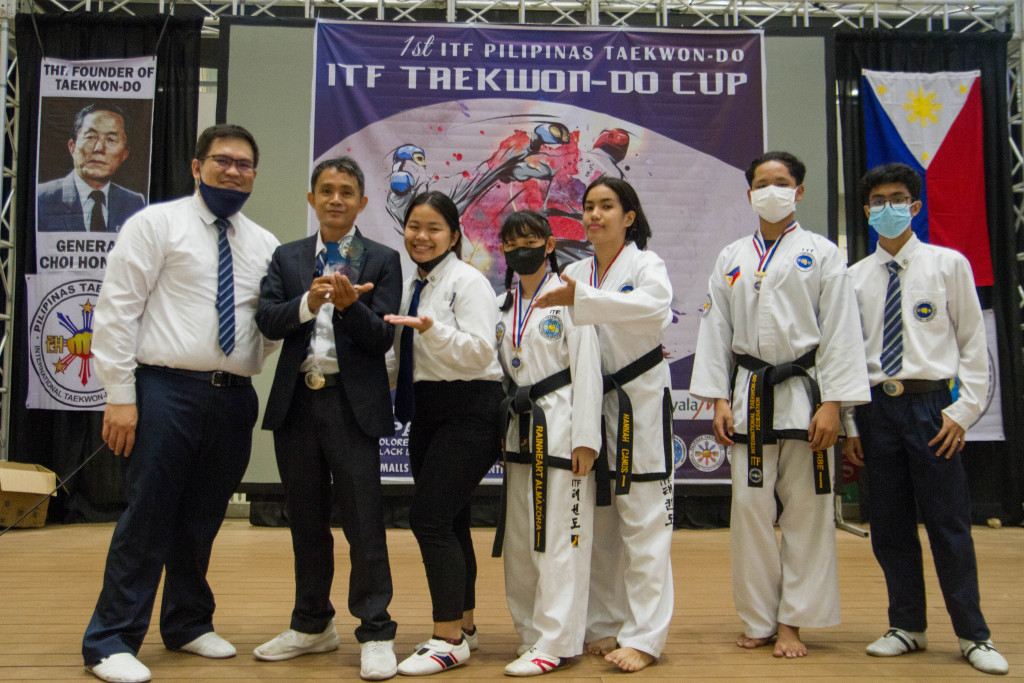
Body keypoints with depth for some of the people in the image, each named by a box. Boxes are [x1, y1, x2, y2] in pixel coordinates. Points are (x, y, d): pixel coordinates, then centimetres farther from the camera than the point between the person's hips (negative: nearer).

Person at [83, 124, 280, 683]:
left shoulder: (264, 245, 13)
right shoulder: (157, 223, 0)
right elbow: (117, 308, -5)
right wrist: (120, 395, -10)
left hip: (234, 396, 5)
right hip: (168, 390, -4)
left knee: (203, 519, 15)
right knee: (148, 516, -2)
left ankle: (188, 624, 31)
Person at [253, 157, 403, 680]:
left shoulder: (382, 261, 3)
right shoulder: (287, 259, 12)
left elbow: (382, 338, -6)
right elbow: (267, 320, -3)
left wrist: (348, 304, -23)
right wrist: (307, 303, -21)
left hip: (353, 404, -4)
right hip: (296, 402, 4)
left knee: (364, 523, -3)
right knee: (306, 521, 14)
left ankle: (375, 634, 8)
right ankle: (312, 626, 29)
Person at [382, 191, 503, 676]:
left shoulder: (467, 281, -10)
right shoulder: (413, 286, 15)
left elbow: (480, 351, -20)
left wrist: (432, 329, -31)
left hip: (467, 412, -8)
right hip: (426, 412, 8)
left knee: (430, 518, -12)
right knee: (448, 522, 13)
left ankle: (449, 638, -1)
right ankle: (463, 626, 26)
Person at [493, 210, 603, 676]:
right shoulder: (503, 305, 13)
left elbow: (587, 370, -10)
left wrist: (585, 437, -15)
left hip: (560, 425, -7)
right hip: (520, 429, 7)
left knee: (559, 538, -3)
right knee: (519, 540, 12)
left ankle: (556, 643, 6)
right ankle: (532, 633, 25)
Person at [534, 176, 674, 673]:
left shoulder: (646, 264, -5)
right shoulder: (574, 273, 11)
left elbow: (653, 305, -28)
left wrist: (580, 300, -36)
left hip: (640, 402, -5)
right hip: (591, 406, 6)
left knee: (643, 522, -4)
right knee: (597, 522, 11)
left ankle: (644, 636, 4)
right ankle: (603, 626, 24)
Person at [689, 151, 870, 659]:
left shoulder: (821, 253, 3)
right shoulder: (731, 259, 11)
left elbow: (840, 330, -2)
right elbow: (715, 330, 9)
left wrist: (831, 404, -10)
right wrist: (719, 400, 1)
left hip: (804, 392, -2)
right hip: (749, 394, 2)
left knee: (806, 512, 2)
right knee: (750, 508, 4)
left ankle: (793, 622, 15)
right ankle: (758, 620, 18)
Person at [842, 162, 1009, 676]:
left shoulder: (948, 264, 3)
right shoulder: (854, 278, 8)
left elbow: (973, 343, 2)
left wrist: (964, 410, -7)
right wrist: (849, 425, 5)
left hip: (930, 403, -3)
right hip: (875, 406, 3)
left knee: (949, 523, 2)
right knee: (889, 526, 9)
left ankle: (973, 635, 17)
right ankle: (907, 627, 24)